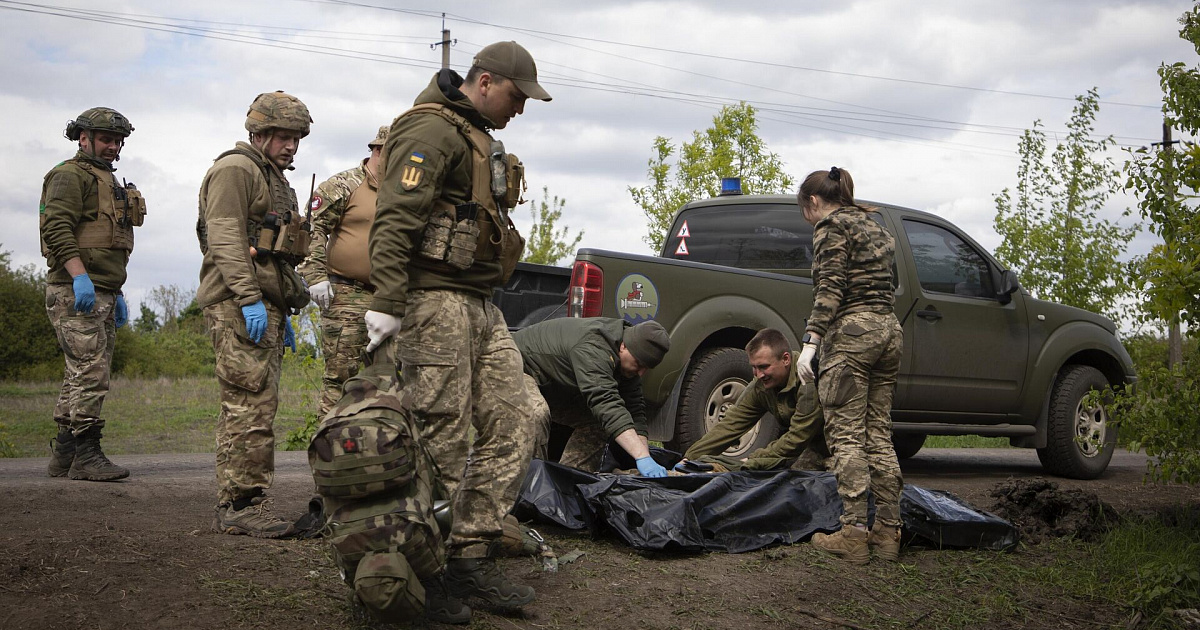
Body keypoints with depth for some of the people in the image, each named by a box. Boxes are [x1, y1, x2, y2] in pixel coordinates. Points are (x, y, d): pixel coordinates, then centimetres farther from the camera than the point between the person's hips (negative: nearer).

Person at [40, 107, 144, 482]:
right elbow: (57, 228, -19)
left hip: (101, 293, 10)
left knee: (81, 374, 10)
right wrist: (80, 277, -28)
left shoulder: (108, 182, 25)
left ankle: (63, 456, 15)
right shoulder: (70, 176, -5)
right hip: (76, 293, -10)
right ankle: (86, 455, -13)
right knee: (91, 372, -14)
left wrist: (117, 294, 25)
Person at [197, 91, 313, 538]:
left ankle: (235, 505, 12)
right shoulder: (235, 170, -4)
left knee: (250, 407, 8)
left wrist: (283, 315, 26)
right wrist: (249, 299, -23)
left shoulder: (274, 181, 27)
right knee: (252, 404, -14)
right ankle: (241, 505, -13)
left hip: (264, 305, 10)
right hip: (238, 304, -10)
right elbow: (225, 238, -16)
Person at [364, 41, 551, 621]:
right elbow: (395, 219, -20)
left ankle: (470, 556, 11)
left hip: (480, 305, 10)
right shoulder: (433, 130, -9)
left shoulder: (478, 138, 23)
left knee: (512, 432, 6)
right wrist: (386, 303, -28)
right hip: (435, 298, -10)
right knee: (443, 443, -9)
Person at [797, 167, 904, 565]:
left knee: (846, 437, -8)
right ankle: (889, 531, 7)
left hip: (851, 331, -8)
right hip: (888, 329, 8)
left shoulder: (831, 225, -3)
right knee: (879, 436, 8)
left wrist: (810, 341, -19)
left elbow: (830, 288, -15)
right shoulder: (874, 226, 23)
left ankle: (854, 533, -13)